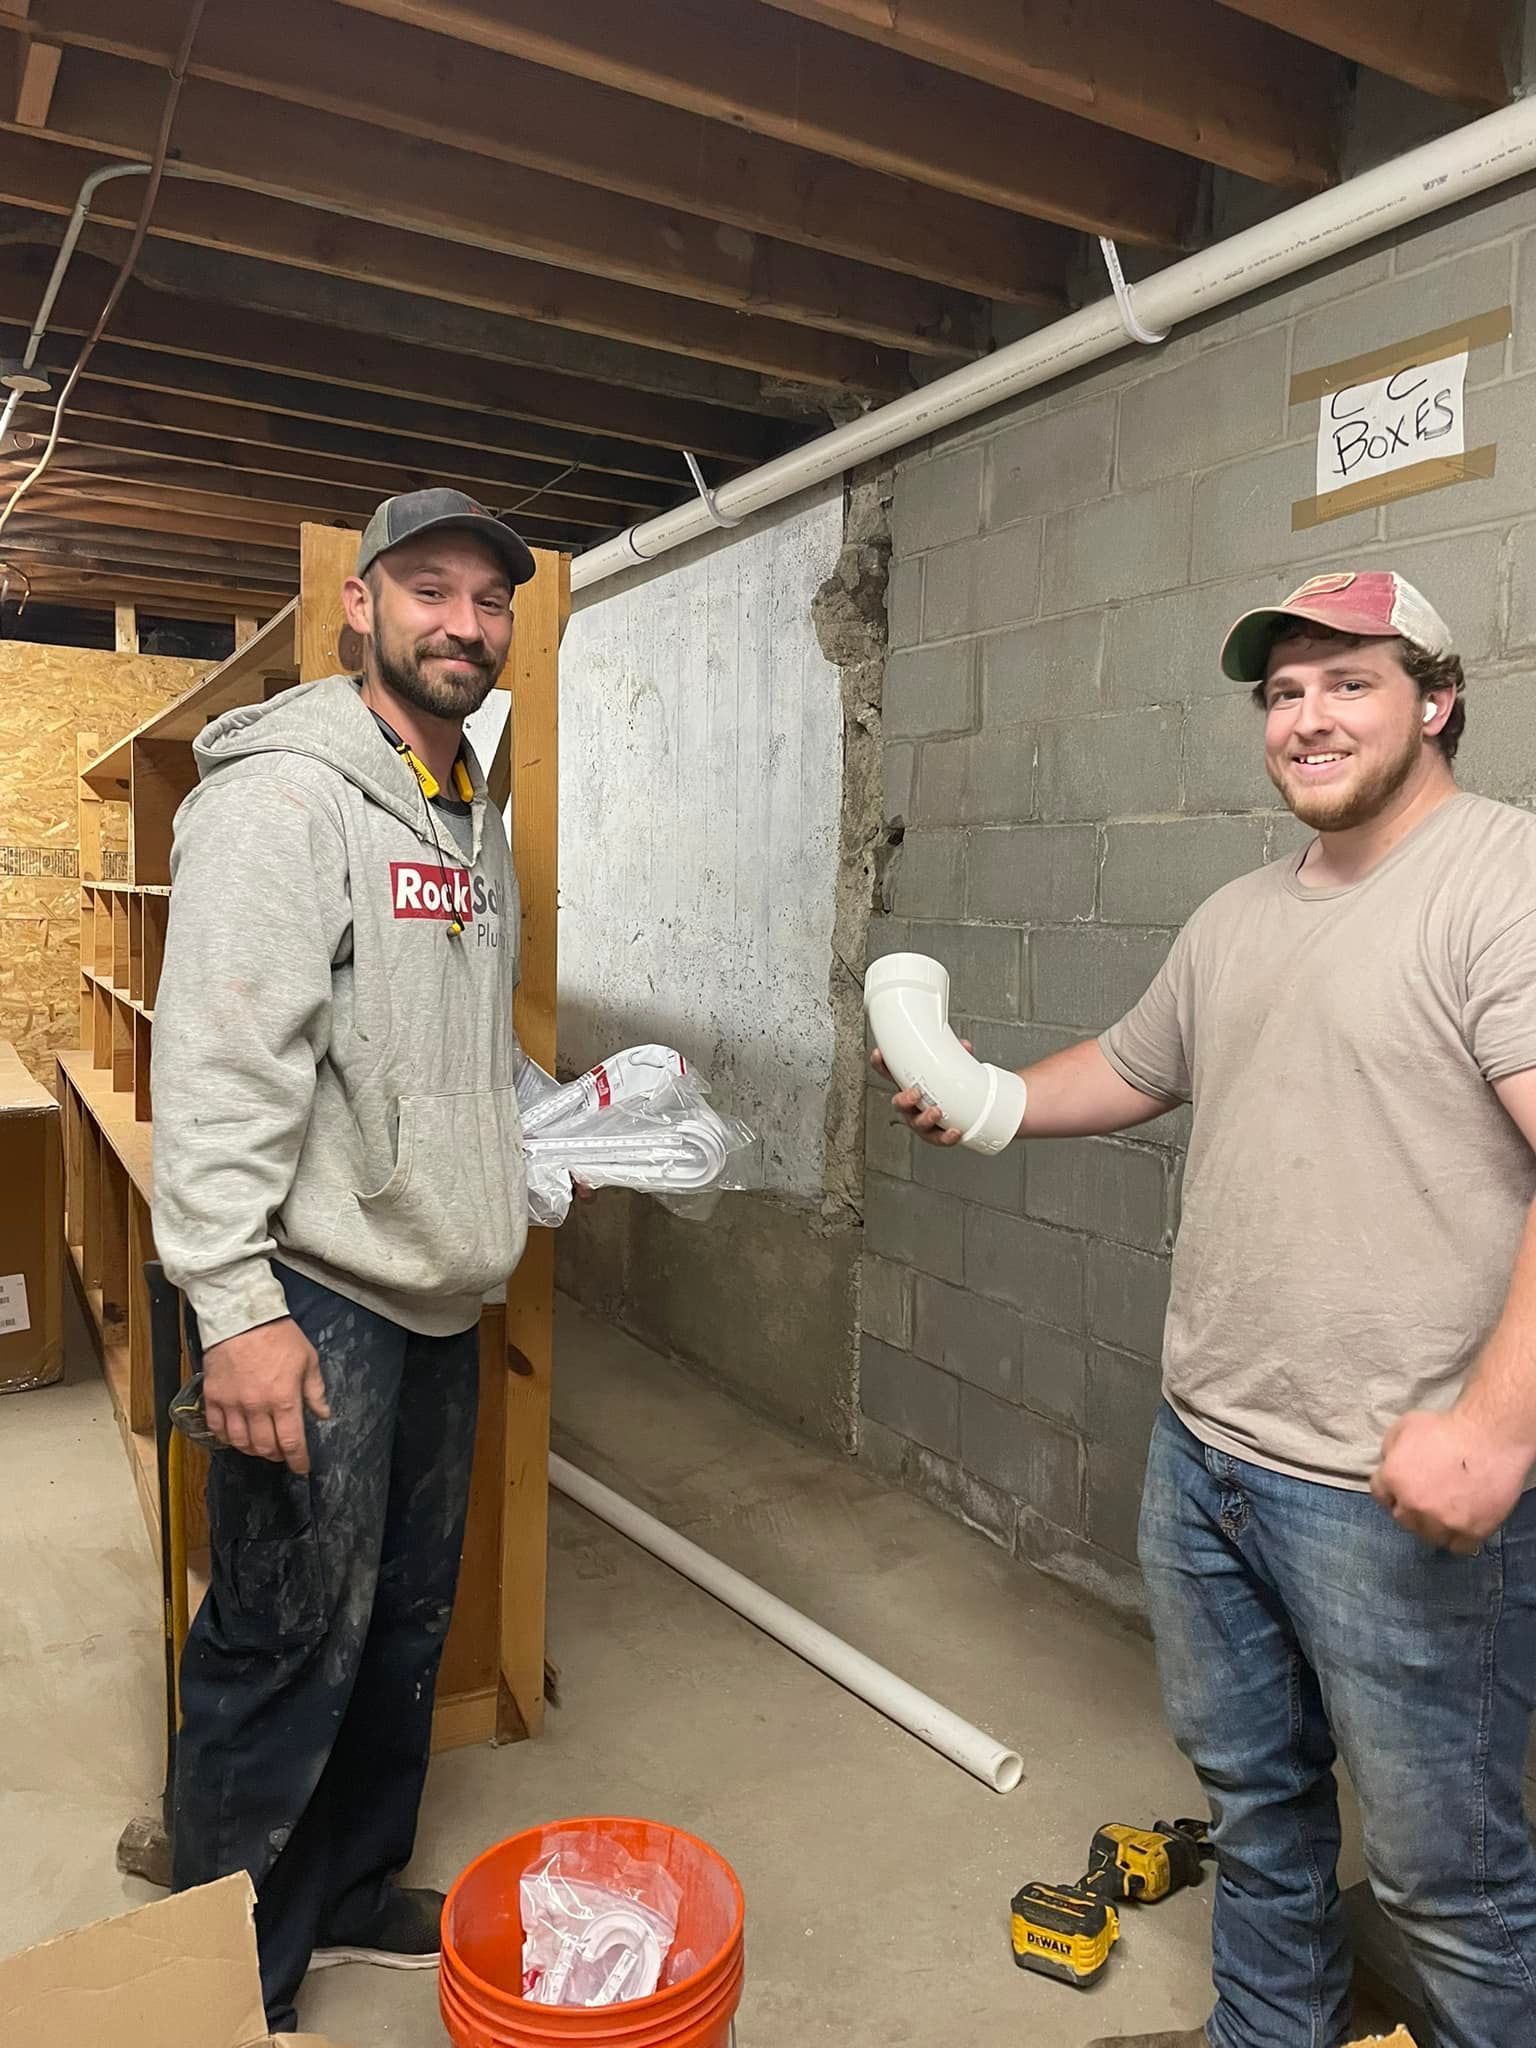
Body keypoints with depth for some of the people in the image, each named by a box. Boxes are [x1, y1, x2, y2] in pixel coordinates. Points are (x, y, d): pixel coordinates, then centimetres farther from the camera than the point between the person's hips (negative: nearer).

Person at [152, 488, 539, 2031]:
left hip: (438, 1295, 9)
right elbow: (220, 1067, -21)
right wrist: (235, 1306, -24)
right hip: (316, 1296, -9)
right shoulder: (284, 793, -14)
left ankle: (349, 1893, 41)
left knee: (404, 1625, 20)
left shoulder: (475, 818, 14)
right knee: (289, 1646, 3)